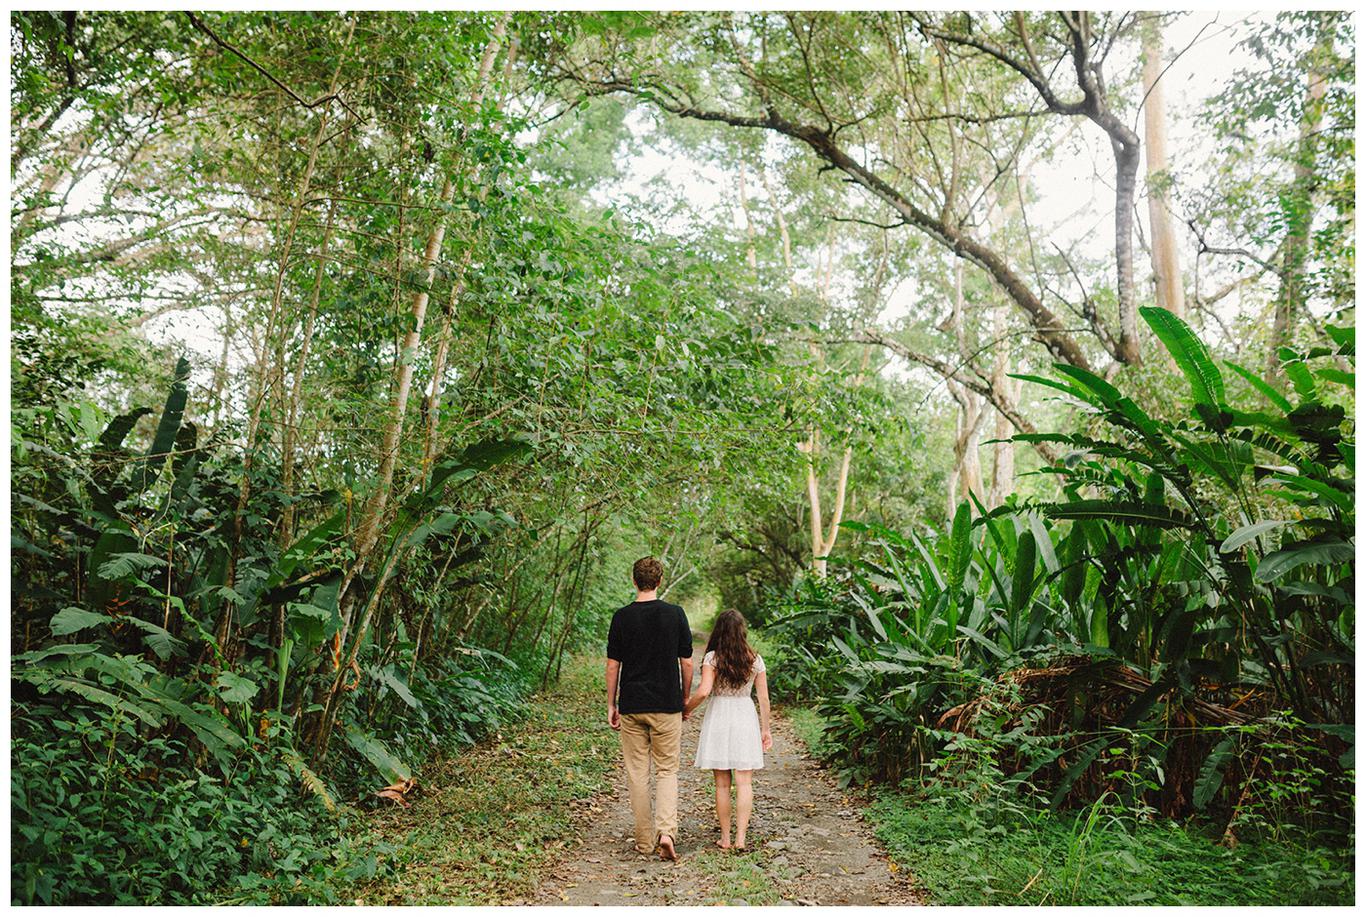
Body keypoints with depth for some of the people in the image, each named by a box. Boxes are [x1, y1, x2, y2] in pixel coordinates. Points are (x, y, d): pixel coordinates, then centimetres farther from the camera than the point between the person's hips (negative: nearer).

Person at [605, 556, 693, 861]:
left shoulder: (622, 617, -4)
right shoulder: (675, 614, -4)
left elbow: (613, 665, -1)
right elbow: (687, 663, 0)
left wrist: (611, 705, 8)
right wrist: (685, 699, 14)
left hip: (631, 707, 0)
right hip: (667, 706, 0)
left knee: (637, 774, 9)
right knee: (667, 770, 9)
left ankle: (645, 841, 14)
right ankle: (666, 831, -8)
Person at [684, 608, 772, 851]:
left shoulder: (712, 658, -8)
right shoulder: (755, 659, 0)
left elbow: (704, 691, -19)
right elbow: (763, 698, 2)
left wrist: (687, 708, -1)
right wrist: (765, 729, 11)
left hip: (718, 718, -1)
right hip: (745, 718, 1)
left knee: (722, 784, 8)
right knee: (744, 782, 3)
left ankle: (725, 838, 14)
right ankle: (740, 837, -3)